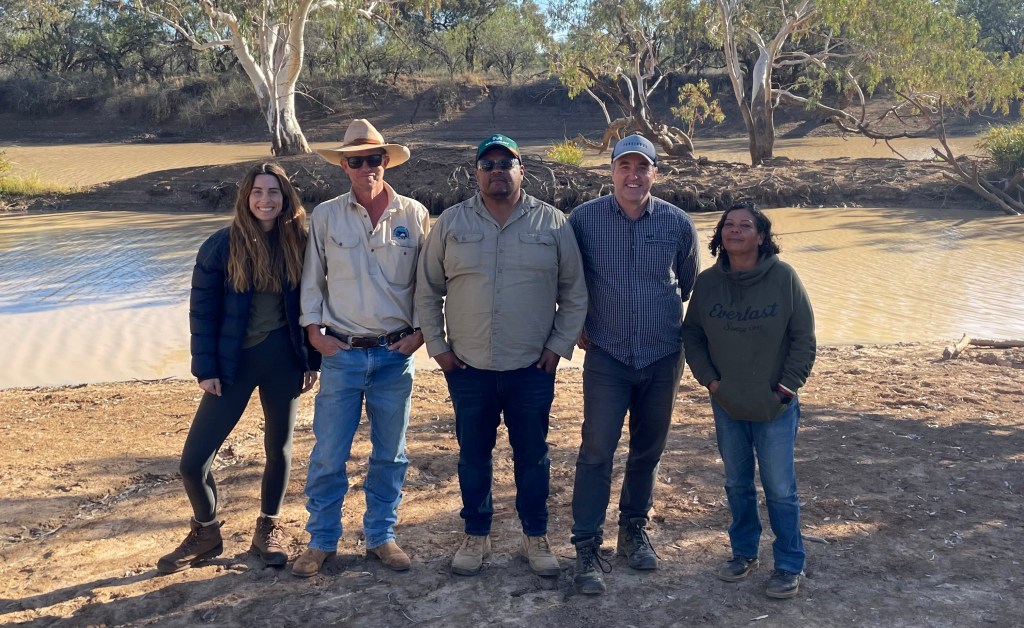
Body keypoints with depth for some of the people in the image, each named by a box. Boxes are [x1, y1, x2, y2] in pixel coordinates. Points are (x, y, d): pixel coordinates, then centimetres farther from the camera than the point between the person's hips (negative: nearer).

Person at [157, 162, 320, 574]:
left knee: (279, 449, 12)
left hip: (284, 358, 1)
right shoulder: (222, 245, -6)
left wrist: (312, 361, 2)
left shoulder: (299, 243, -2)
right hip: (233, 360, -1)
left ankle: (269, 528, 34)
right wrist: (204, 369, -7)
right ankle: (205, 532, 23)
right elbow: (202, 310, -4)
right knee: (193, 461, -2)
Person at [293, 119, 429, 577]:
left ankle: (381, 536, 26)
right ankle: (321, 540, 19)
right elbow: (311, 279, 6)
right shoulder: (325, 216, 1)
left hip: (396, 354, 1)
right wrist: (314, 330, -2)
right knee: (328, 455, 3)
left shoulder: (414, 215, 1)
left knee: (390, 454, 10)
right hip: (341, 352, 0)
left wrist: (420, 331, -1)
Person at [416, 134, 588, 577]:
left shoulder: (553, 224, 0)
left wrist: (559, 345, -1)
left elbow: (574, 293, 5)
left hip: (532, 368, -1)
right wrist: (437, 345, 2)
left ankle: (535, 536, 27)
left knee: (532, 456, 10)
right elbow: (427, 291, 7)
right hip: (468, 367, 1)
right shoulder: (451, 223, 2)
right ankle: (476, 535, 29)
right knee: (473, 455, 12)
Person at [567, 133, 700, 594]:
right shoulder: (583, 220, -6)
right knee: (597, 450, -6)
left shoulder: (678, 223, -2)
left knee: (648, 450, 13)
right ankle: (587, 547, 4)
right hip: (606, 355, -2)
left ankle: (634, 530, 30)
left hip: (663, 357, 2)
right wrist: (577, 324, 6)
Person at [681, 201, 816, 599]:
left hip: (775, 408, -3)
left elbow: (803, 337, -6)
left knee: (780, 490, 4)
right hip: (726, 406, 3)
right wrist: (709, 380, -3)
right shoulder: (708, 282, -3)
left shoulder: (783, 277, -11)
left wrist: (787, 386, -9)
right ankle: (743, 552, 35)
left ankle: (790, 566, 21)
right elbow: (692, 335, 6)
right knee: (737, 484, 17)